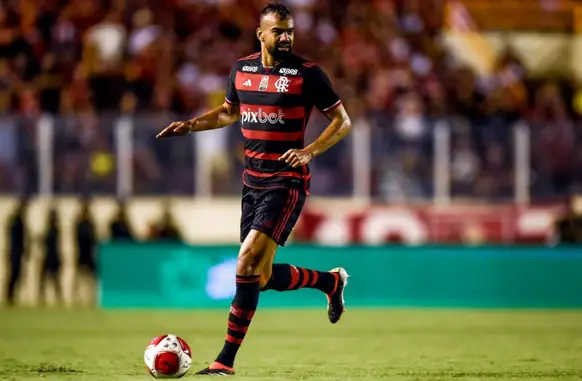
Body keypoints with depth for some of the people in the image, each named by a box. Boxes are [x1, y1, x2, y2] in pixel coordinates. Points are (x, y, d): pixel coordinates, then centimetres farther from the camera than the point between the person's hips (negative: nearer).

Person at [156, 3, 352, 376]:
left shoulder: (307, 73, -9)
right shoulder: (242, 69, 7)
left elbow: (343, 121, -4)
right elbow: (230, 111, 25)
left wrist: (311, 151, -19)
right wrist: (191, 125, 10)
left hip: (287, 181, -7)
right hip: (253, 179, 7)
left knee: (249, 263, -17)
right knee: (261, 274, 8)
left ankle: (227, 359, -10)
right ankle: (331, 281, 35)